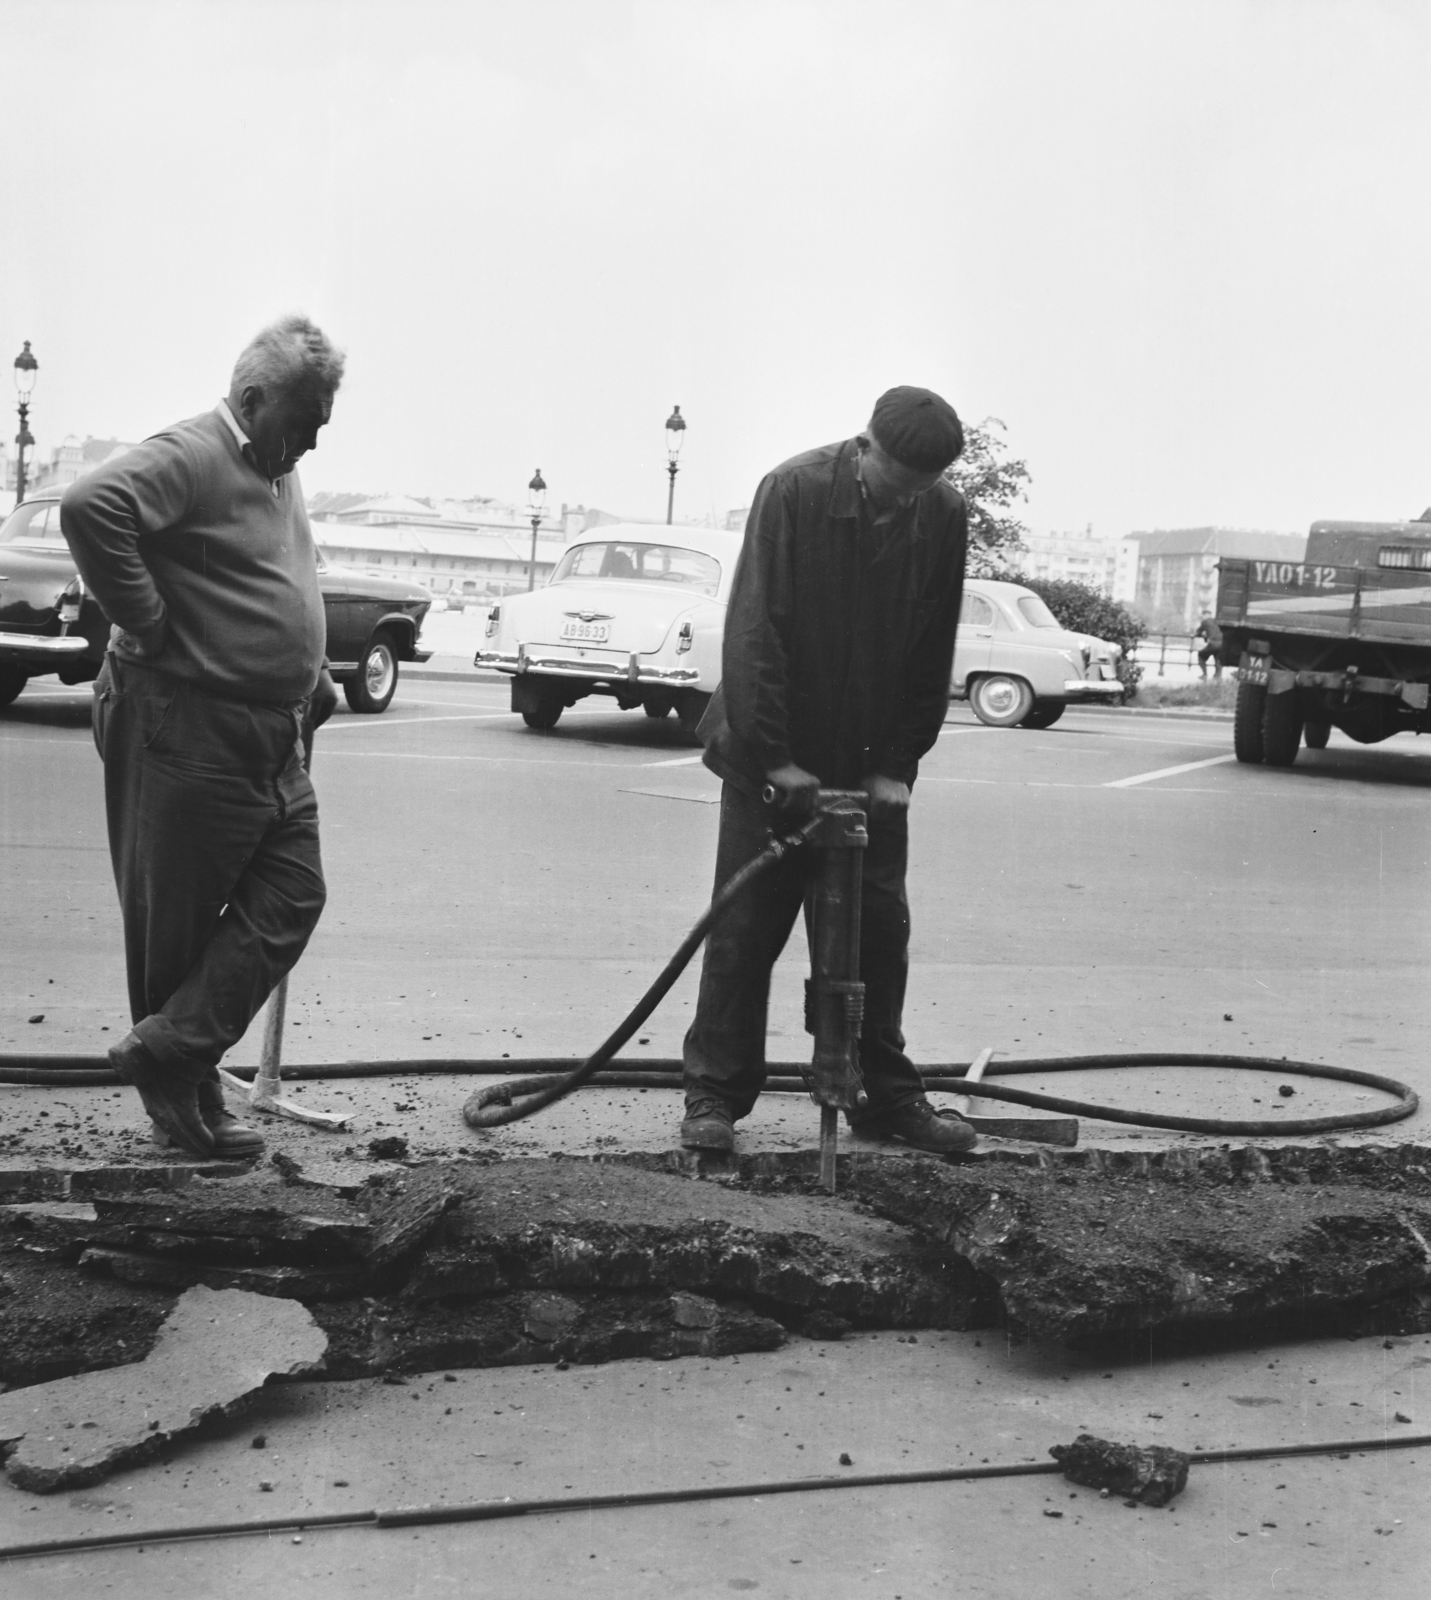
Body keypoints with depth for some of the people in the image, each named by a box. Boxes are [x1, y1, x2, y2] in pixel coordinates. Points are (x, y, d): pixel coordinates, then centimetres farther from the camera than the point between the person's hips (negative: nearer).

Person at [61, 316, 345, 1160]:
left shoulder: (280, 473, 16)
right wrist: (149, 623, -24)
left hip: (271, 737, 9)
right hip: (188, 732, -9)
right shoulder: (190, 456, -14)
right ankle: (181, 1088, 14)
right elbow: (91, 506, -31)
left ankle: (171, 1059, 8)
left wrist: (313, 676, 15)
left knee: (292, 896, 5)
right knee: (177, 922, 2)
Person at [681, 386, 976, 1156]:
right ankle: (714, 1093, 9)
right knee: (745, 927, 0)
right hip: (775, 760, -3)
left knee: (881, 927, 6)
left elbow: (932, 655, -1)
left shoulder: (944, 514, -6)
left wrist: (897, 765, -6)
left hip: (871, 768, 3)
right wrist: (775, 757, -20)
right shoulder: (794, 491, -17)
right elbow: (754, 632, -17)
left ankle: (887, 1092, 17)